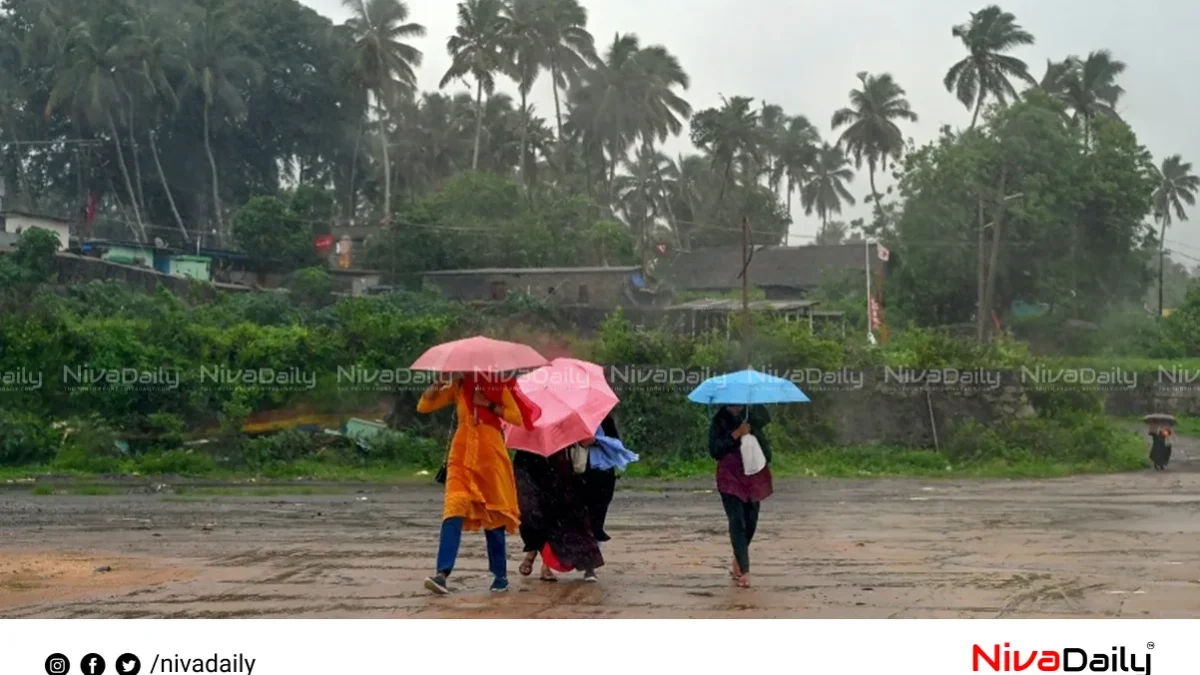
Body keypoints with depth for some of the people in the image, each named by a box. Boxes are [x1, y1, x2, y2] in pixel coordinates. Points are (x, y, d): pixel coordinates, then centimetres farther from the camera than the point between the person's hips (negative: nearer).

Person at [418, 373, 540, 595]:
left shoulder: (498, 386, 2)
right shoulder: (457, 387, 9)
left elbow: (518, 417, -6)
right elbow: (423, 406, 6)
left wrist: (489, 405, -13)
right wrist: (436, 385, -8)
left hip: (490, 454, -1)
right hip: (462, 454, 1)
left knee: (492, 514, 5)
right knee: (454, 510, -15)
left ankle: (500, 575, 17)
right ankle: (442, 573, -23)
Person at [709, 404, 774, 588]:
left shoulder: (753, 415, 1)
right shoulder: (720, 421, -6)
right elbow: (714, 450, -12)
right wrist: (736, 434, -19)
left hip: (754, 476, 3)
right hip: (730, 477, -3)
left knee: (750, 520, 9)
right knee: (737, 521, -9)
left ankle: (738, 562, 30)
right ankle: (744, 571, -9)